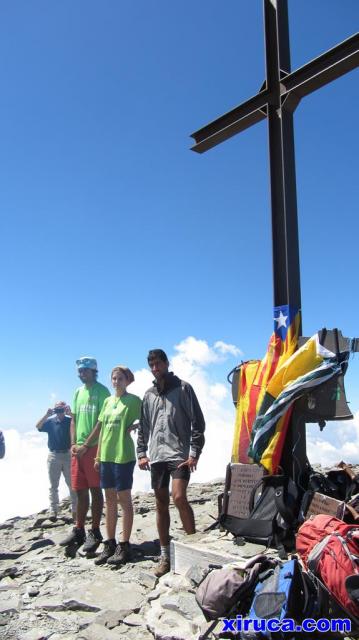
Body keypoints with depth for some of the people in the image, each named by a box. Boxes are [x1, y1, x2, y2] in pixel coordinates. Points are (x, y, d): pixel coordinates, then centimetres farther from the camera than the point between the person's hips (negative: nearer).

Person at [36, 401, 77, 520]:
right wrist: (47, 415, -25)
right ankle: (53, 511, 12)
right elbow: (38, 426, -13)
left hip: (68, 455, -1)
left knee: (72, 484, 6)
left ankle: (75, 509, 14)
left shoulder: (70, 420, 0)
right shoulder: (50, 421, 1)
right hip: (53, 456, 1)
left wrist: (71, 414, -26)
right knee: (53, 486, 6)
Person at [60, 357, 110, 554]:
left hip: (94, 447, -6)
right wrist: (73, 444, 4)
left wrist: (86, 445, -14)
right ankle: (78, 530, 21)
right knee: (80, 490, 12)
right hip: (78, 449, 6)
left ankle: (95, 532, 11)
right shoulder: (78, 392, 15)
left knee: (95, 489, 2)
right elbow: (74, 419, 16)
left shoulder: (102, 391, -7)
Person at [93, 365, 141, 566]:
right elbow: (103, 429, 14)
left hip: (123, 456, -6)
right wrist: (98, 455, 12)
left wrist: (132, 427, -13)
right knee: (110, 500, 12)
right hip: (106, 456, 6)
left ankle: (124, 546, 10)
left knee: (124, 500, 2)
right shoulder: (108, 401, 12)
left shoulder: (133, 400, -6)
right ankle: (110, 544, 22)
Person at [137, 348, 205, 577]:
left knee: (179, 497, -20)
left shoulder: (183, 388, -1)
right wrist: (142, 453, 8)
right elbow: (143, 427, 19)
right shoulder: (149, 394, 14)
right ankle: (165, 555, 18)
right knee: (161, 504, 8)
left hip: (179, 454, -5)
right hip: (156, 456, 5)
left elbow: (198, 422, -4)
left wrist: (194, 453, -10)